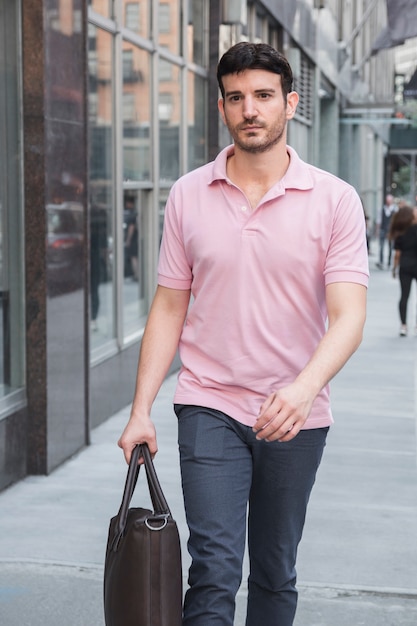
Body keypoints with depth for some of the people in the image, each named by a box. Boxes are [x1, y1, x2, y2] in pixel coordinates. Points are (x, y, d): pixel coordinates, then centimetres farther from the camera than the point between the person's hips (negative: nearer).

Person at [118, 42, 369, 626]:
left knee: (276, 576, 12)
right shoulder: (188, 195, 2)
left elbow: (348, 316, -13)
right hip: (209, 406, 0)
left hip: (296, 417, 0)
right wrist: (141, 409, -1)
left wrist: (304, 387, -31)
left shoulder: (335, 200, -5)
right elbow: (169, 308, 5)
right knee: (214, 568, -10)